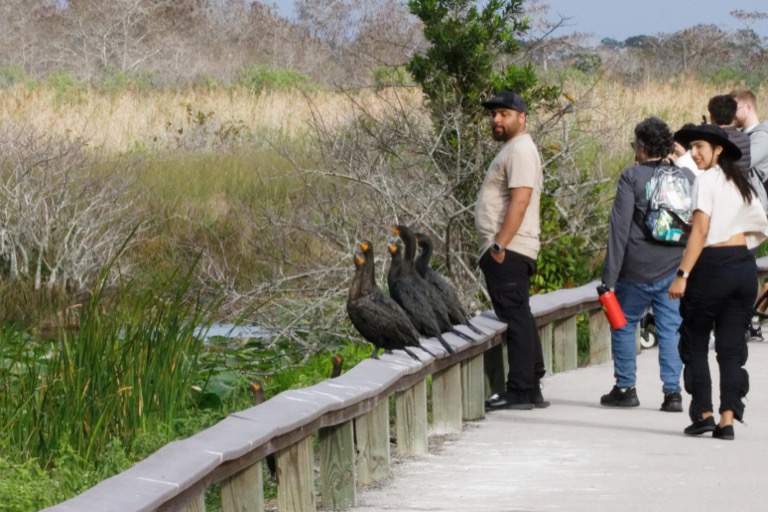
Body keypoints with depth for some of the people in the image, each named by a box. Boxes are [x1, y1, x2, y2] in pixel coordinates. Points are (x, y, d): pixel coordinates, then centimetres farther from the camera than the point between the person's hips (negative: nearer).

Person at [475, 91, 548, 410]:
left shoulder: (520, 150, -11)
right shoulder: (512, 150, 22)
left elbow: (520, 201, -21)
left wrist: (500, 244, -24)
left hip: (508, 252, -11)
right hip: (507, 252, 11)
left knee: (515, 318, -10)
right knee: (519, 319, 13)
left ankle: (520, 391, -10)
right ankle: (531, 391, 18)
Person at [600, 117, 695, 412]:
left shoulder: (632, 177, -8)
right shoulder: (687, 176, 5)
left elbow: (619, 229, -10)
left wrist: (609, 277, -9)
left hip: (638, 270, -3)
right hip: (675, 270, 3)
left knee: (624, 324, 13)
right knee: (671, 329, 7)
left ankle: (626, 388, 14)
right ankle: (673, 391, 0)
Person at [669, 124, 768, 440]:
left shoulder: (706, 180, -7)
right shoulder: (742, 184, 15)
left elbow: (700, 231, -13)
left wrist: (682, 274, -15)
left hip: (714, 267, -6)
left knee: (694, 343, 6)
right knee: (732, 346, 5)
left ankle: (703, 413, 0)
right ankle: (728, 419, -2)